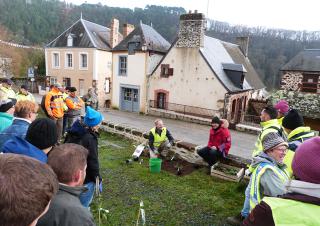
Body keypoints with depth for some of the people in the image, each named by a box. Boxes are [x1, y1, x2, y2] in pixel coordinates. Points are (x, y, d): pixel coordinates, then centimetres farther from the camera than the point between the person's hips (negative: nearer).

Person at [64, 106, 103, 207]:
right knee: (83, 204, 8)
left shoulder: (72, 132, 0)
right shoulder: (90, 138, -26)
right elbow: (93, 161, -21)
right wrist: (98, 179, -8)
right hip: (85, 179, -8)